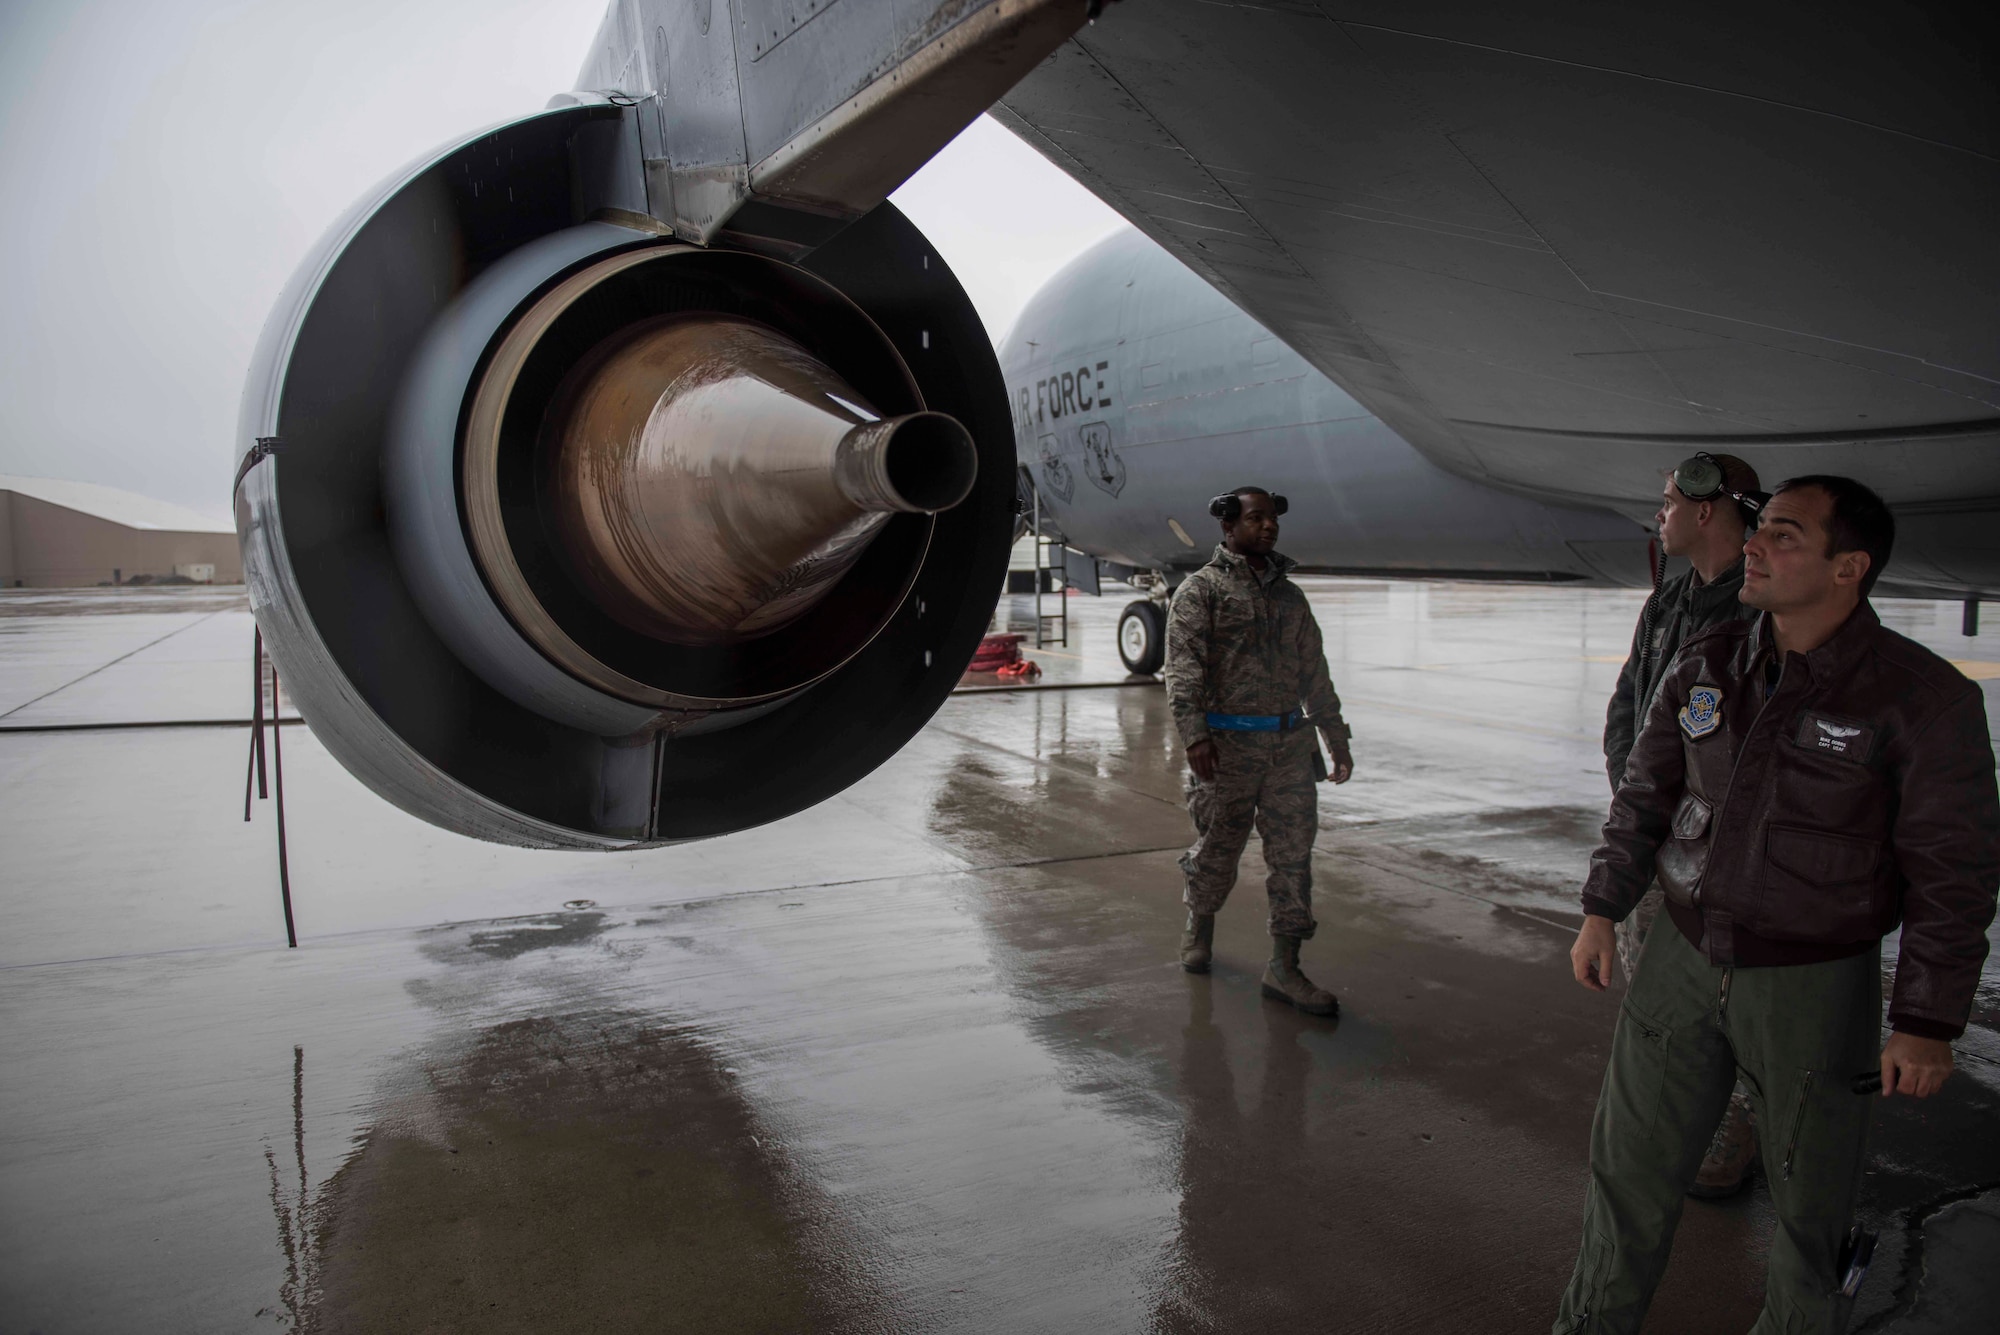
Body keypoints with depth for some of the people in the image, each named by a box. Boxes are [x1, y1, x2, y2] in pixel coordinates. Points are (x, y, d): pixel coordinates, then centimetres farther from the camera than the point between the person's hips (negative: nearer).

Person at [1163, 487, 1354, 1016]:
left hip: (1291, 743, 5)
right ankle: (1200, 924, 34)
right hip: (1228, 743, -4)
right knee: (1217, 847, 7)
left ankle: (1284, 968, 8)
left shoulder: (1290, 595, 18)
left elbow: (1315, 673, 21)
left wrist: (1336, 739, 18)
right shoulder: (1201, 589, 1)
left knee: (1293, 852, 1)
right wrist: (1194, 733, -22)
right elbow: (1184, 665, -10)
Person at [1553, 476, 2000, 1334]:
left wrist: (1928, 1024, -12)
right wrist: (1601, 910, 3)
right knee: (1633, 1163, 12)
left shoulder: (1923, 698, -17)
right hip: (1685, 963, 4)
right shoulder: (1707, 666, -5)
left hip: (1816, 986, -3)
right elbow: (1646, 793, 5)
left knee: (1810, 1190, 15)